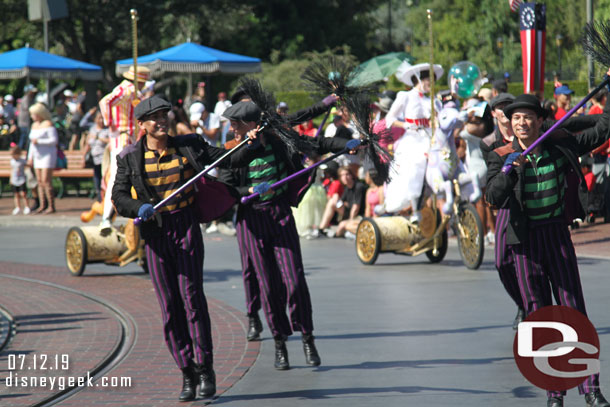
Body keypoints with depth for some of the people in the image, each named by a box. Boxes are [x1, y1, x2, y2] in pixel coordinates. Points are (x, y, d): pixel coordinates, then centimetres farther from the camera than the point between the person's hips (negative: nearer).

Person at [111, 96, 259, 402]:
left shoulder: (188, 146, 3)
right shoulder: (130, 158, 2)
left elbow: (230, 160, 6)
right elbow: (118, 196, -1)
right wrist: (139, 208, -20)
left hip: (187, 227, -1)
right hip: (154, 232, 1)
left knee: (191, 294, -11)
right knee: (169, 305, 2)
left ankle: (205, 369, -3)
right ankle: (187, 375, 9)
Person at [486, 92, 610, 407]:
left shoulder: (561, 146, 2)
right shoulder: (501, 157, -3)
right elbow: (493, 198, -16)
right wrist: (508, 170, -33)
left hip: (558, 235, 1)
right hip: (524, 242, -1)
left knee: (574, 310, -3)